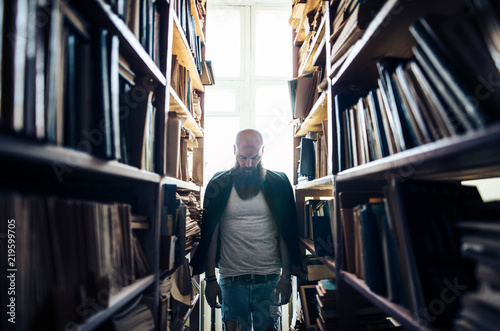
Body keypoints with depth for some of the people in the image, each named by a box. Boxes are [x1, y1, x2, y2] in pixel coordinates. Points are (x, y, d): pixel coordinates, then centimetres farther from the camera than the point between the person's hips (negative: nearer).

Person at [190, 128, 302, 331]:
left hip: (270, 279, 1)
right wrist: (210, 279, -2)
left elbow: (287, 234, 3)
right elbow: (210, 235, 2)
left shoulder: (278, 184, 2)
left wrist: (286, 276, -3)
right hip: (231, 279, 0)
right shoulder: (219, 186, 0)